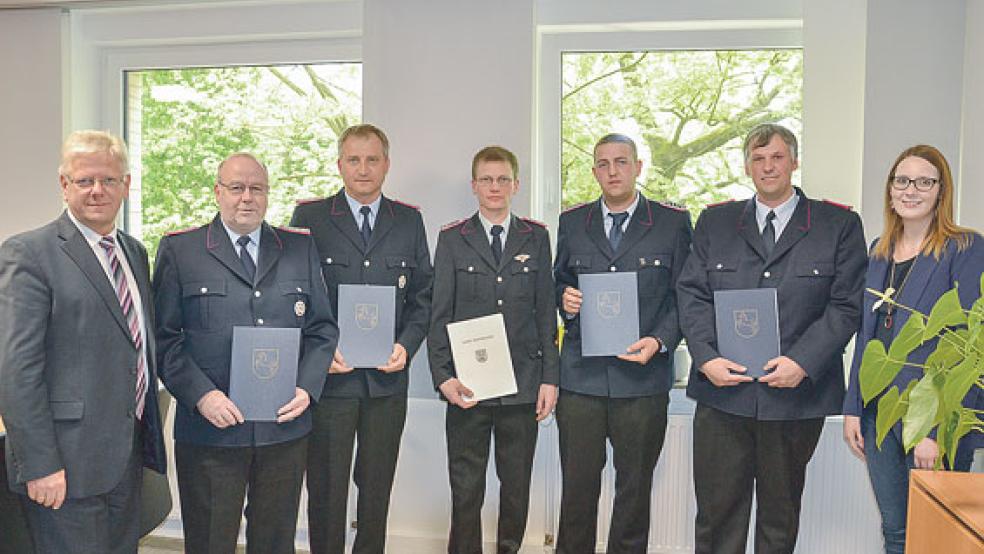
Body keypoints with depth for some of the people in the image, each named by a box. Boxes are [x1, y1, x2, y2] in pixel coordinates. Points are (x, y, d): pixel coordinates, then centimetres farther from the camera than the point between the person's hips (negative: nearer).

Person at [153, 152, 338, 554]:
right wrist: (200, 394, -14)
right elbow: (164, 336, -1)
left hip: (285, 427, 2)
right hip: (209, 429, -2)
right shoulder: (179, 250, 2)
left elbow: (323, 328, 9)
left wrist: (307, 388, -5)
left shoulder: (301, 248, 9)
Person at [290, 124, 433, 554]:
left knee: (377, 487, 14)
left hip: (388, 378, 2)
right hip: (329, 376, -2)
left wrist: (407, 346, -6)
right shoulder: (310, 217, 1)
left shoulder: (409, 221, 8)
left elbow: (423, 296, 9)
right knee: (326, 488, 8)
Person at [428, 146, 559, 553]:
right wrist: (443, 375, -8)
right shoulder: (452, 239, 5)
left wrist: (549, 377, 1)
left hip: (522, 382, 1)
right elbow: (439, 314, 2)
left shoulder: (536, 237, 8)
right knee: (465, 488, 6)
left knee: (517, 485, 11)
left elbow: (545, 310, 6)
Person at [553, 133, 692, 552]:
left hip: (643, 377, -1)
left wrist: (659, 341, -12)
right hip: (580, 376, 2)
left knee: (635, 487, 11)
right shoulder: (572, 223, 10)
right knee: (577, 485, 9)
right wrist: (564, 298, -6)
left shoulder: (673, 222, 3)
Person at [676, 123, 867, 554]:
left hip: (797, 395, 0)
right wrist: (706, 357, -10)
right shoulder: (714, 222, 9)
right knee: (717, 510, 6)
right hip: (722, 391, 1)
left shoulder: (840, 225, 4)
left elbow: (845, 305, -2)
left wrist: (802, 362, -14)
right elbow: (692, 295, 4)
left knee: (780, 511, 15)